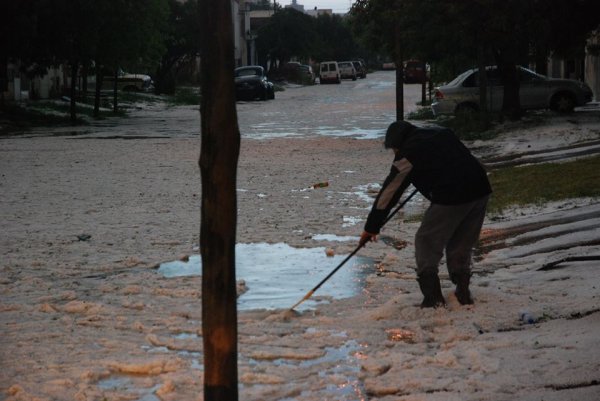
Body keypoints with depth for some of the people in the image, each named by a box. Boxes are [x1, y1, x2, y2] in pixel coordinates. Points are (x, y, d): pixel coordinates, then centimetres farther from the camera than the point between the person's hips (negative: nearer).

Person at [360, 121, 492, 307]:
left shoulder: (408, 153, 1)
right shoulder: (443, 133, 19)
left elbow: (389, 192, 5)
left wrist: (371, 227, 11)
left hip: (451, 198, -7)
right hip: (480, 190, 7)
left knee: (426, 243, 8)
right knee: (461, 245, 21)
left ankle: (433, 296, 2)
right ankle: (463, 291, 19)